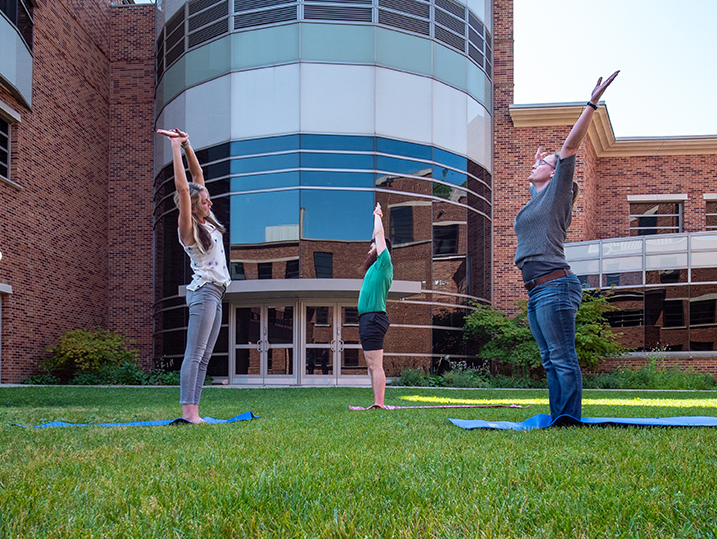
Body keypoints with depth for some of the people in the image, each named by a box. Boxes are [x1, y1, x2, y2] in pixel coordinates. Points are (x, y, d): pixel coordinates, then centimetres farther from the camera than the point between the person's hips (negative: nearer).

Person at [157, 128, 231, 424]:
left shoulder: (207, 222, 13)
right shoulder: (189, 229, -7)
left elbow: (198, 175, 17)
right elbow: (182, 188, -17)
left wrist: (187, 146, 11)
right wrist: (176, 148, -15)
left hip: (215, 293, 9)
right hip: (203, 290, -9)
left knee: (204, 356, 4)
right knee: (194, 353, -12)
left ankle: (194, 411, 4)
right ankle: (188, 410, -16)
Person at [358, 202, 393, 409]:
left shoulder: (384, 264, -4)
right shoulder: (376, 267, 20)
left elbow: (380, 235, 1)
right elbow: (378, 237, 34)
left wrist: (377, 216, 15)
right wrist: (377, 217, 38)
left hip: (373, 318, -10)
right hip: (368, 319, 10)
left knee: (375, 365, -13)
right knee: (372, 365, 9)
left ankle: (378, 404, -16)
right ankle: (377, 403, 11)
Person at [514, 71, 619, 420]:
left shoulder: (556, 193, 2)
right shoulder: (536, 199, 23)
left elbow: (570, 146, -6)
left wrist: (592, 103, -10)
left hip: (555, 285, -9)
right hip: (537, 293, 9)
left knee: (563, 359, -10)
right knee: (551, 361, 8)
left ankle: (571, 419, -10)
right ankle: (556, 420, 11)